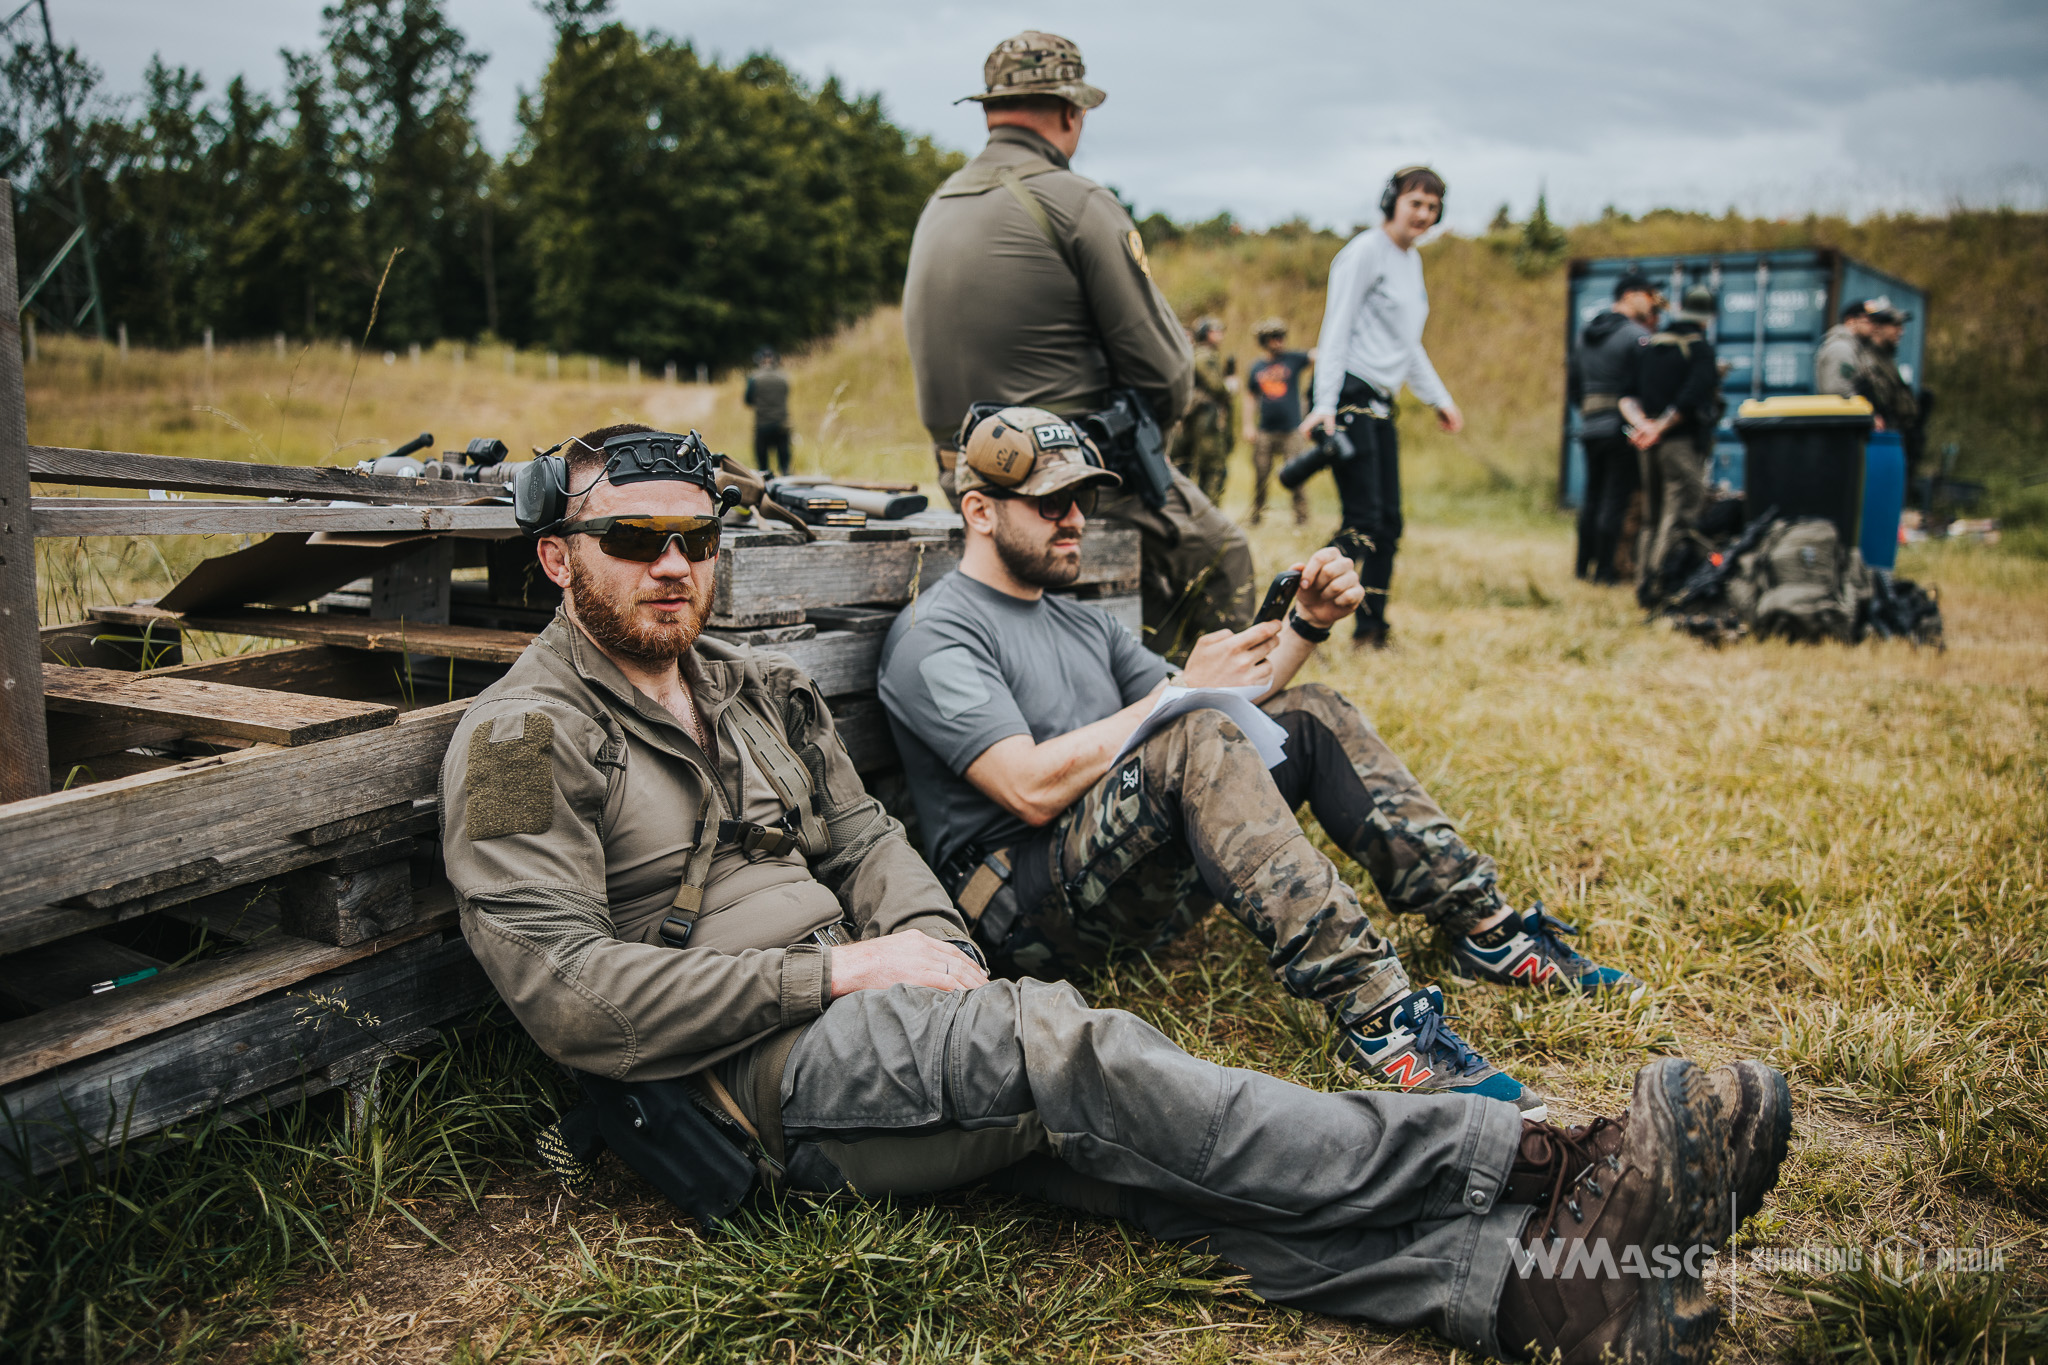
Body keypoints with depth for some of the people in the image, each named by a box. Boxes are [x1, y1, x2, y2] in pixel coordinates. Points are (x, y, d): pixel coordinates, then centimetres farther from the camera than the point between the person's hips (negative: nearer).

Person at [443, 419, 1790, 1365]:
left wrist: (930, 944, -4)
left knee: (1099, 1135, -20)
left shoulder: (762, 690, 17)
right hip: (744, 1082, -6)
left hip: (857, 1011, 7)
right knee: (1061, 1048, -29)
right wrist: (840, 972, -16)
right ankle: (1538, 1171, -33)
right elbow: (565, 986, -15)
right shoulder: (525, 737, -5)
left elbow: (865, 838, 19)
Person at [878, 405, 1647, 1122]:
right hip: (1023, 911, -8)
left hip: (1143, 891, 8)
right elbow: (1033, 789, -20)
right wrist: (1181, 691, -15)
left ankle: (1485, 930, -4)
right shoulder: (935, 637, -6)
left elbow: (1218, 714, 15)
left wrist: (1307, 625, 1)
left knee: (1309, 716, 1)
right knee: (1194, 741, -32)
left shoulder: (1083, 624, 21)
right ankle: (1373, 1015, -41)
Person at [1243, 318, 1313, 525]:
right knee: (1260, 476, 4)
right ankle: (1256, 515, 17)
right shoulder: (1256, 367, 9)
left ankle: (1301, 517, 0)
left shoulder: (1293, 359, 3)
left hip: (1291, 430, -2)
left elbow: (1315, 355, -9)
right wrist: (1248, 425, 11)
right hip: (1264, 431, 2)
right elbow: (1250, 397, 16)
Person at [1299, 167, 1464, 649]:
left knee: (1388, 522, 6)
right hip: (1349, 397, -9)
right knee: (1363, 520, -15)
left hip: (1381, 402, 9)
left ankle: (1371, 629, 13)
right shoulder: (1366, 251, -7)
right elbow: (1336, 331, -13)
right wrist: (1325, 405, -21)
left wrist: (1439, 398, 28)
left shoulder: (1412, 260, 20)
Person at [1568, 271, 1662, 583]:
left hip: (1590, 426, 7)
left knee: (1592, 495, 15)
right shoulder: (1636, 334, -10)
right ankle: (1604, 569, -1)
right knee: (1615, 499, -3)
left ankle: (1583, 563, 19)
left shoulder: (1586, 334, 13)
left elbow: (1574, 382, 19)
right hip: (1623, 427, -7)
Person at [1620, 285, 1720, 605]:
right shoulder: (1700, 348, -6)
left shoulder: (1648, 344, 12)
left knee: (1651, 516, 13)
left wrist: (1642, 425, -7)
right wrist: (1660, 428, -14)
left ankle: (1642, 584, 13)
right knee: (1680, 511, -6)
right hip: (1682, 441, -6)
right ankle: (1655, 583, -16)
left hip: (1649, 444, 7)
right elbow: (1690, 399, -18)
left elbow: (1627, 396, 5)